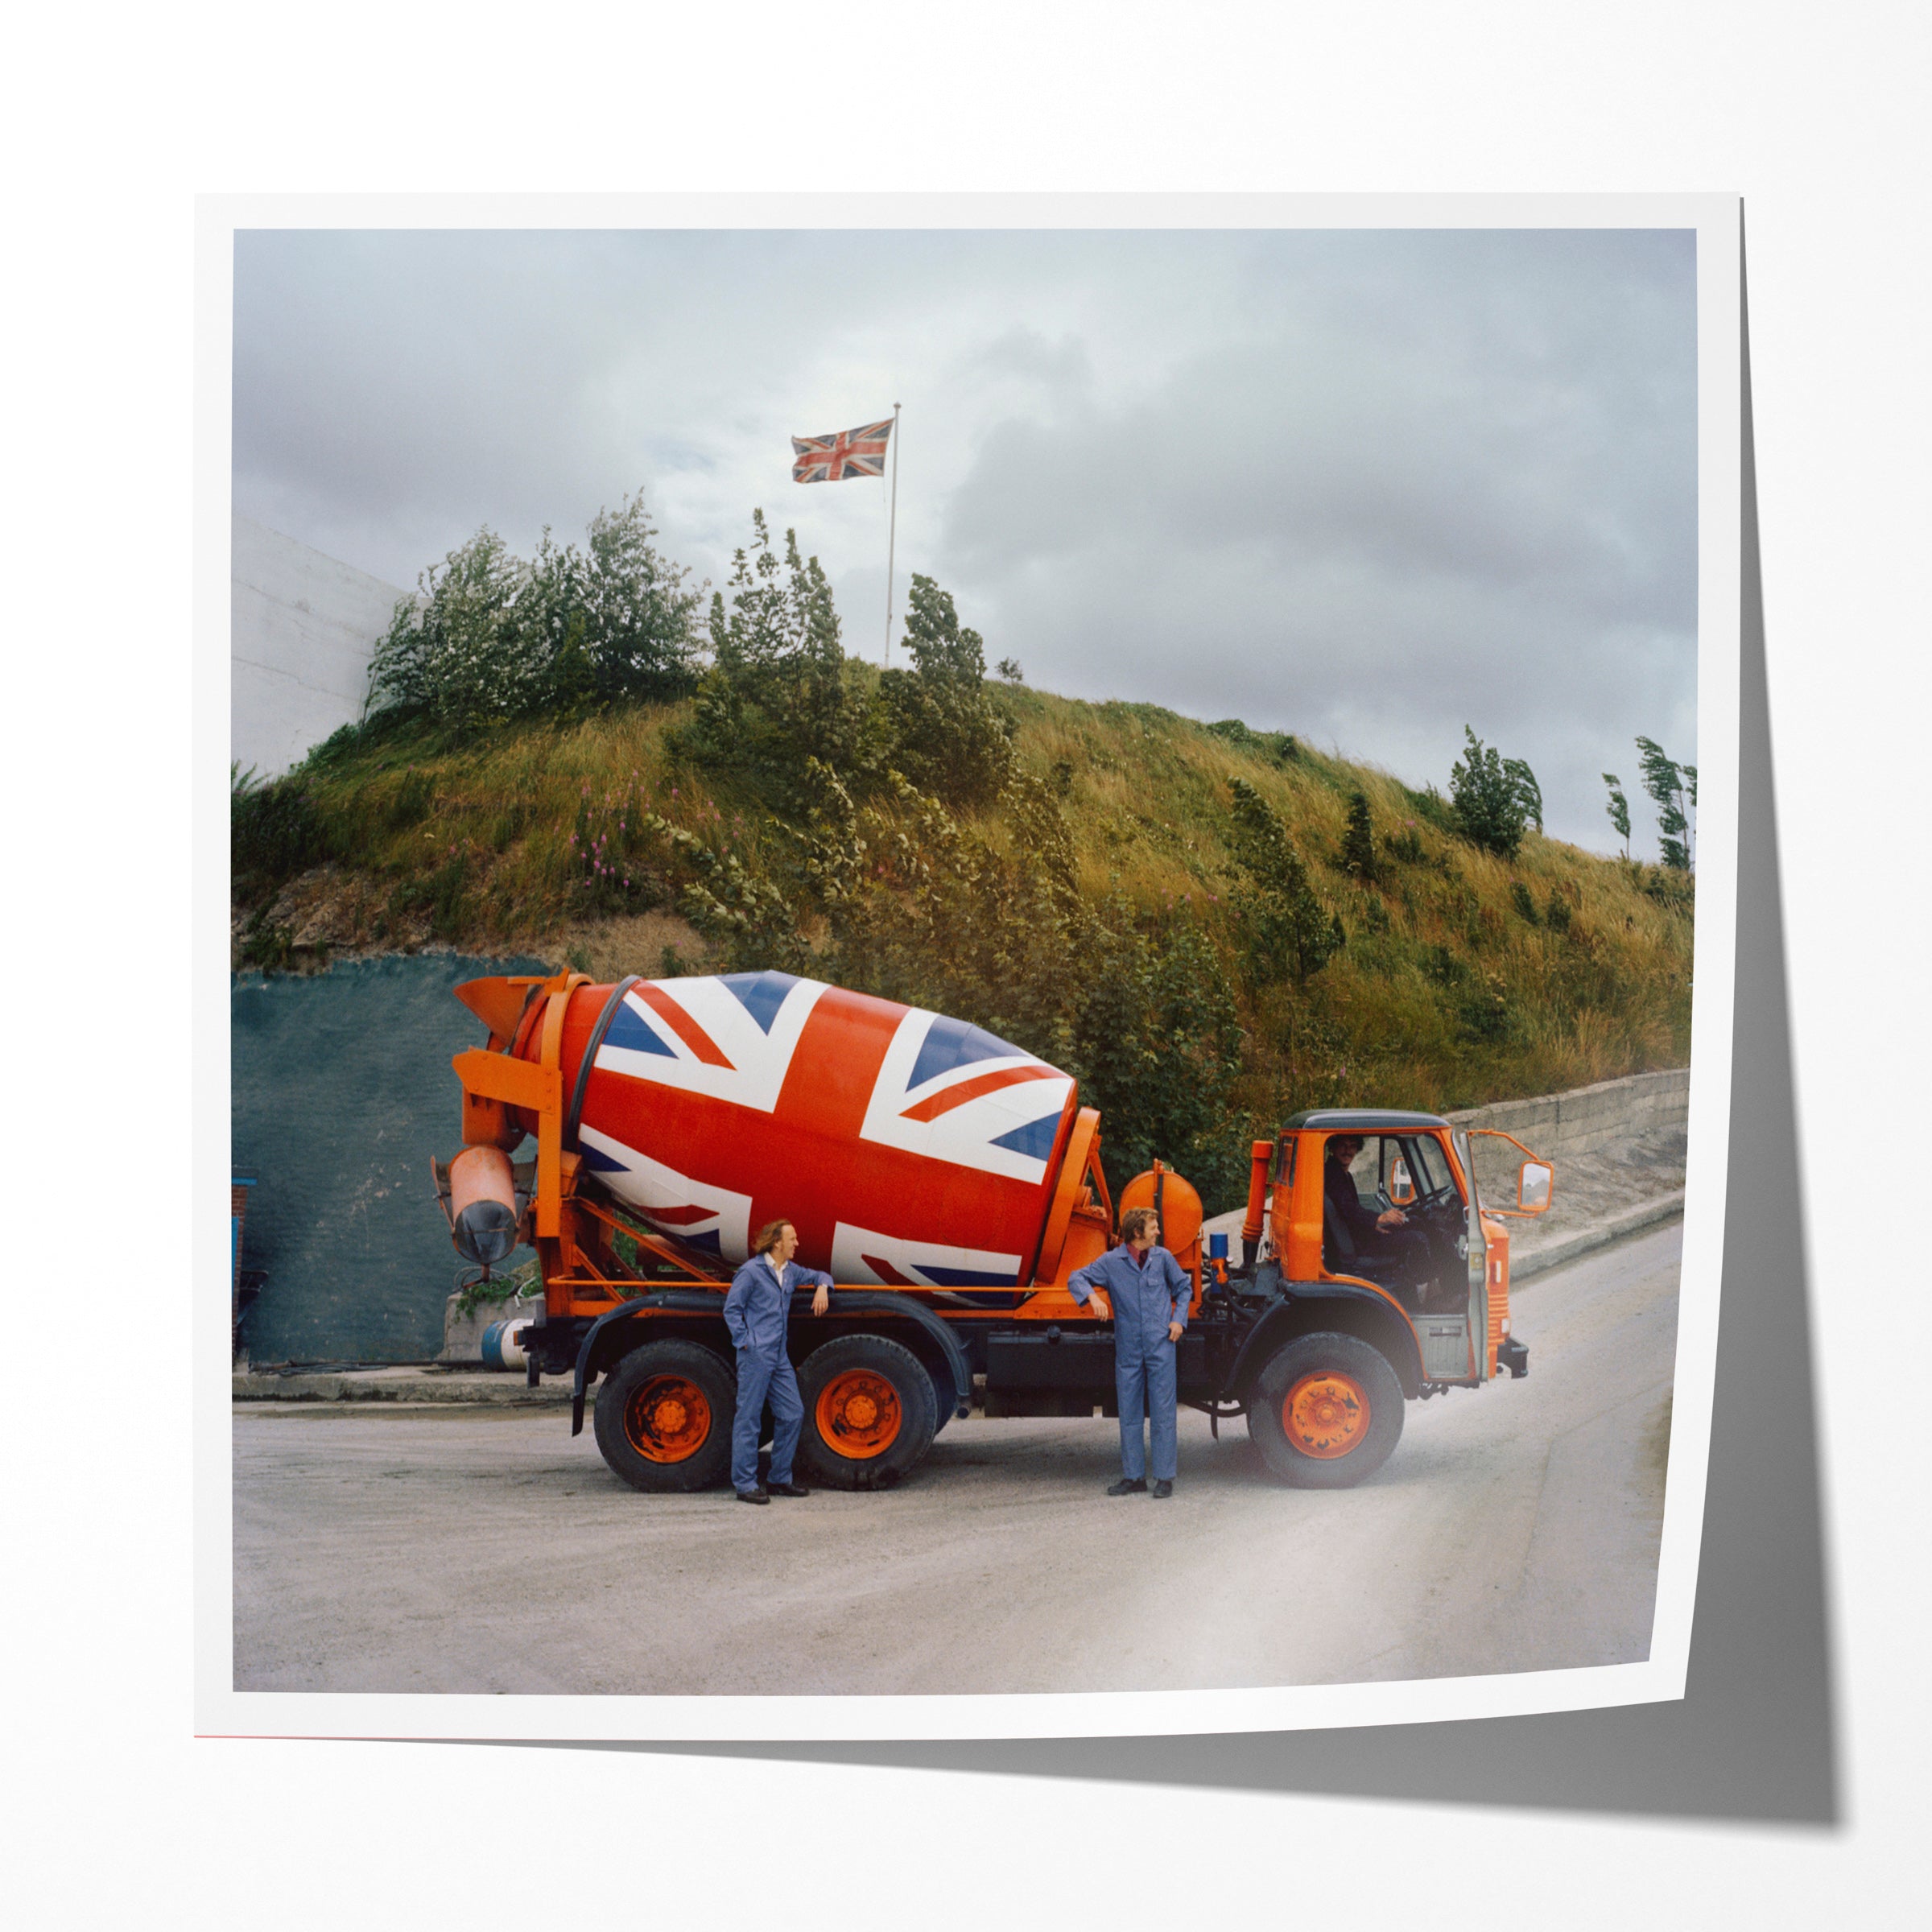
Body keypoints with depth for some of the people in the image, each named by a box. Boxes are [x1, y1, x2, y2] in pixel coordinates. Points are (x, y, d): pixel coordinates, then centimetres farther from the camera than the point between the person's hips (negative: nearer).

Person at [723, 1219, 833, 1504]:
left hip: (779, 1357, 8)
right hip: (756, 1356, -8)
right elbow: (732, 1308, -7)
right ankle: (745, 1484, 3)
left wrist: (822, 1288, 6)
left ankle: (779, 1479, 20)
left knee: (793, 1413, 9)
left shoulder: (790, 1271, 13)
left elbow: (818, 1275, 28)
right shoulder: (752, 1271, -9)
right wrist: (744, 1341, -12)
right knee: (749, 1418, -3)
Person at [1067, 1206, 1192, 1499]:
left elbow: (1184, 1287, 17)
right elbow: (1076, 1278, 0)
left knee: (1162, 1412, 0)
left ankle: (1165, 1478, 6)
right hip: (1128, 1349, 0)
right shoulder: (1112, 1261, 0)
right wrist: (1092, 1297, -18)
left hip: (1161, 1346, 0)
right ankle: (1134, 1477, 16)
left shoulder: (1163, 1257, 5)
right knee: (1129, 1414, 6)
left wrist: (1178, 1319, 4)